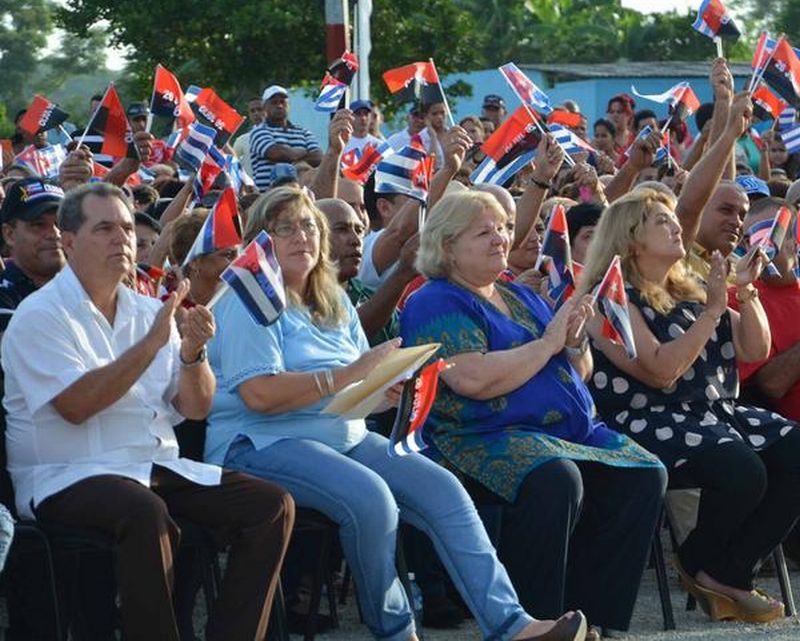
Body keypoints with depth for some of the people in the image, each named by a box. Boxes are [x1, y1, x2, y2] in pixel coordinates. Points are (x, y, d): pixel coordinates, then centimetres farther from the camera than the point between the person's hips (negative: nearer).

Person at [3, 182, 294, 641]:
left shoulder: (147, 311, 15)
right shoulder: (40, 315, -4)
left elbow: (196, 407, 11)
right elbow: (75, 406, -18)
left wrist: (193, 353, -10)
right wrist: (152, 343, -18)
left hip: (158, 468, 7)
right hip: (66, 478, -7)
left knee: (272, 506, -11)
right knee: (146, 514, -38)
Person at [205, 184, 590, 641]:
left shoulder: (334, 303, 19)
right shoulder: (250, 301, -6)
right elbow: (259, 395, -19)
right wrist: (348, 375, -17)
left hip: (346, 435, 8)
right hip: (263, 444, -8)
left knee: (441, 487, -12)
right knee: (369, 495, -32)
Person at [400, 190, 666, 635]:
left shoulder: (523, 298, 23)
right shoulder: (435, 305, -2)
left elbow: (580, 374, 24)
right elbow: (472, 380, -20)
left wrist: (574, 340, 0)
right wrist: (547, 343, -9)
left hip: (575, 432, 8)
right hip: (483, 440, -8)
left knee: (645, 475, -16)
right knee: (555, 478, -37)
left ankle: (591, 613, -14)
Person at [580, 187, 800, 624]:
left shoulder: (688, 291, 18)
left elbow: (754, 351, 18)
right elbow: (661, 372, -18)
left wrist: (746, 293, 3)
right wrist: (712, 311, -18)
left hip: (715, 411, 8)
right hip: (647, 422, -8)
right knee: (742, 469, -31)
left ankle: (729, 573, -9)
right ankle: (700, 566, -1)